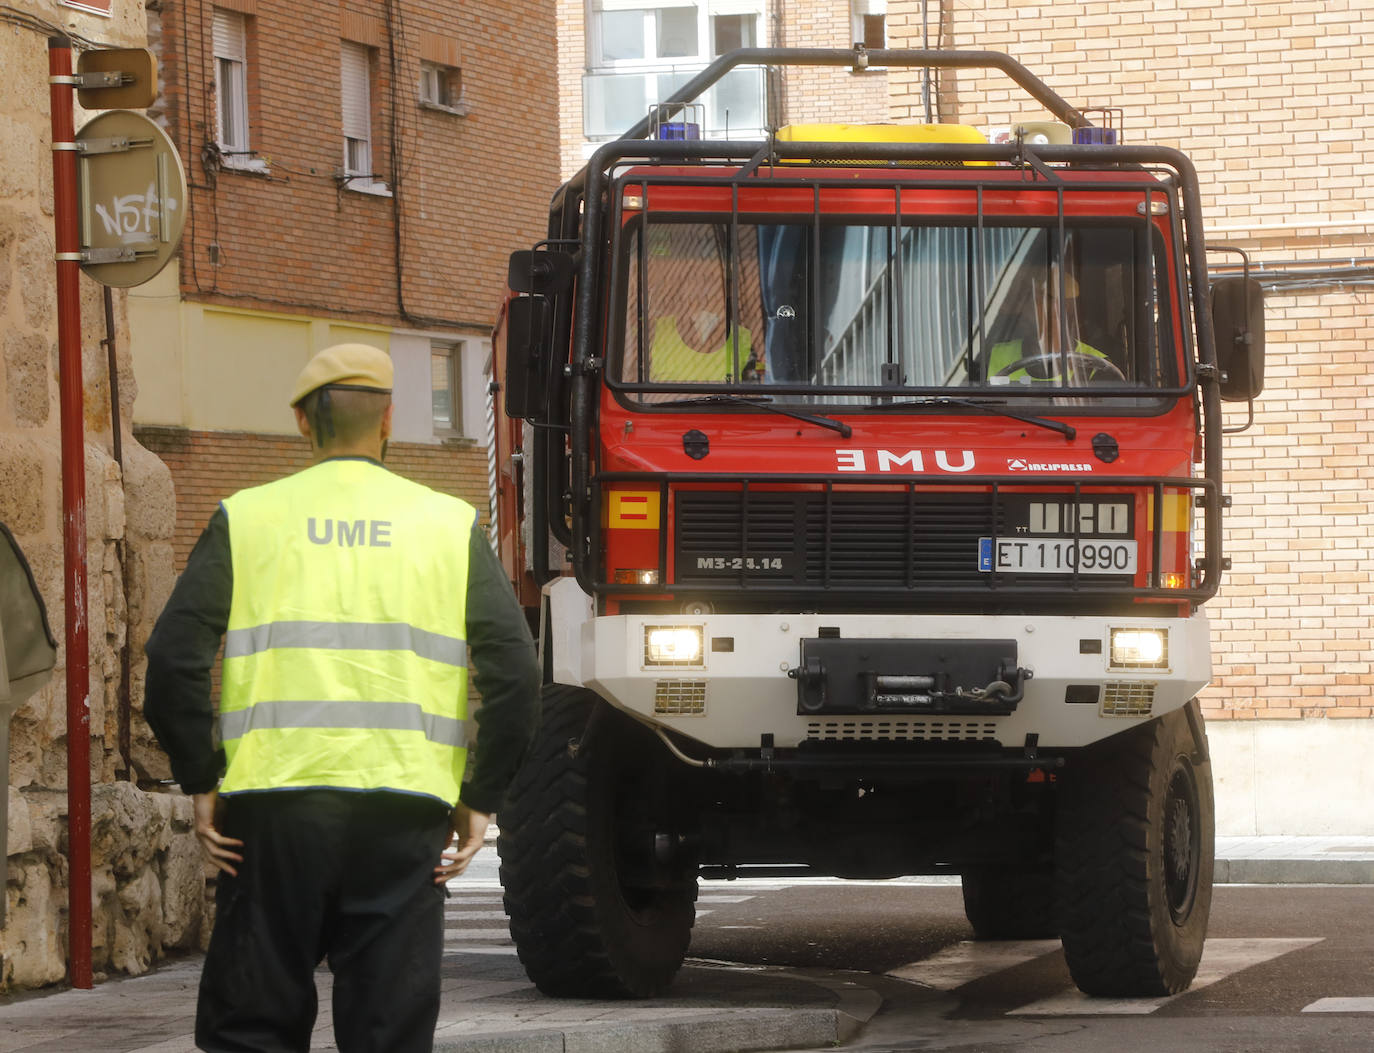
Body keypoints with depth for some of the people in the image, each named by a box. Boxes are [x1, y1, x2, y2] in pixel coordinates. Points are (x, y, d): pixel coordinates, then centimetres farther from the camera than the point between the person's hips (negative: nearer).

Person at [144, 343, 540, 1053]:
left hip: (273, 808, 0)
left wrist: (202, 784, 4)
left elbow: (175, 659, -3)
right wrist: (478, 801, 6)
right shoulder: (448, 525, 7)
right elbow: (513, 672, -1)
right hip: (405, 813, 0)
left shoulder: (246, 519, 6)